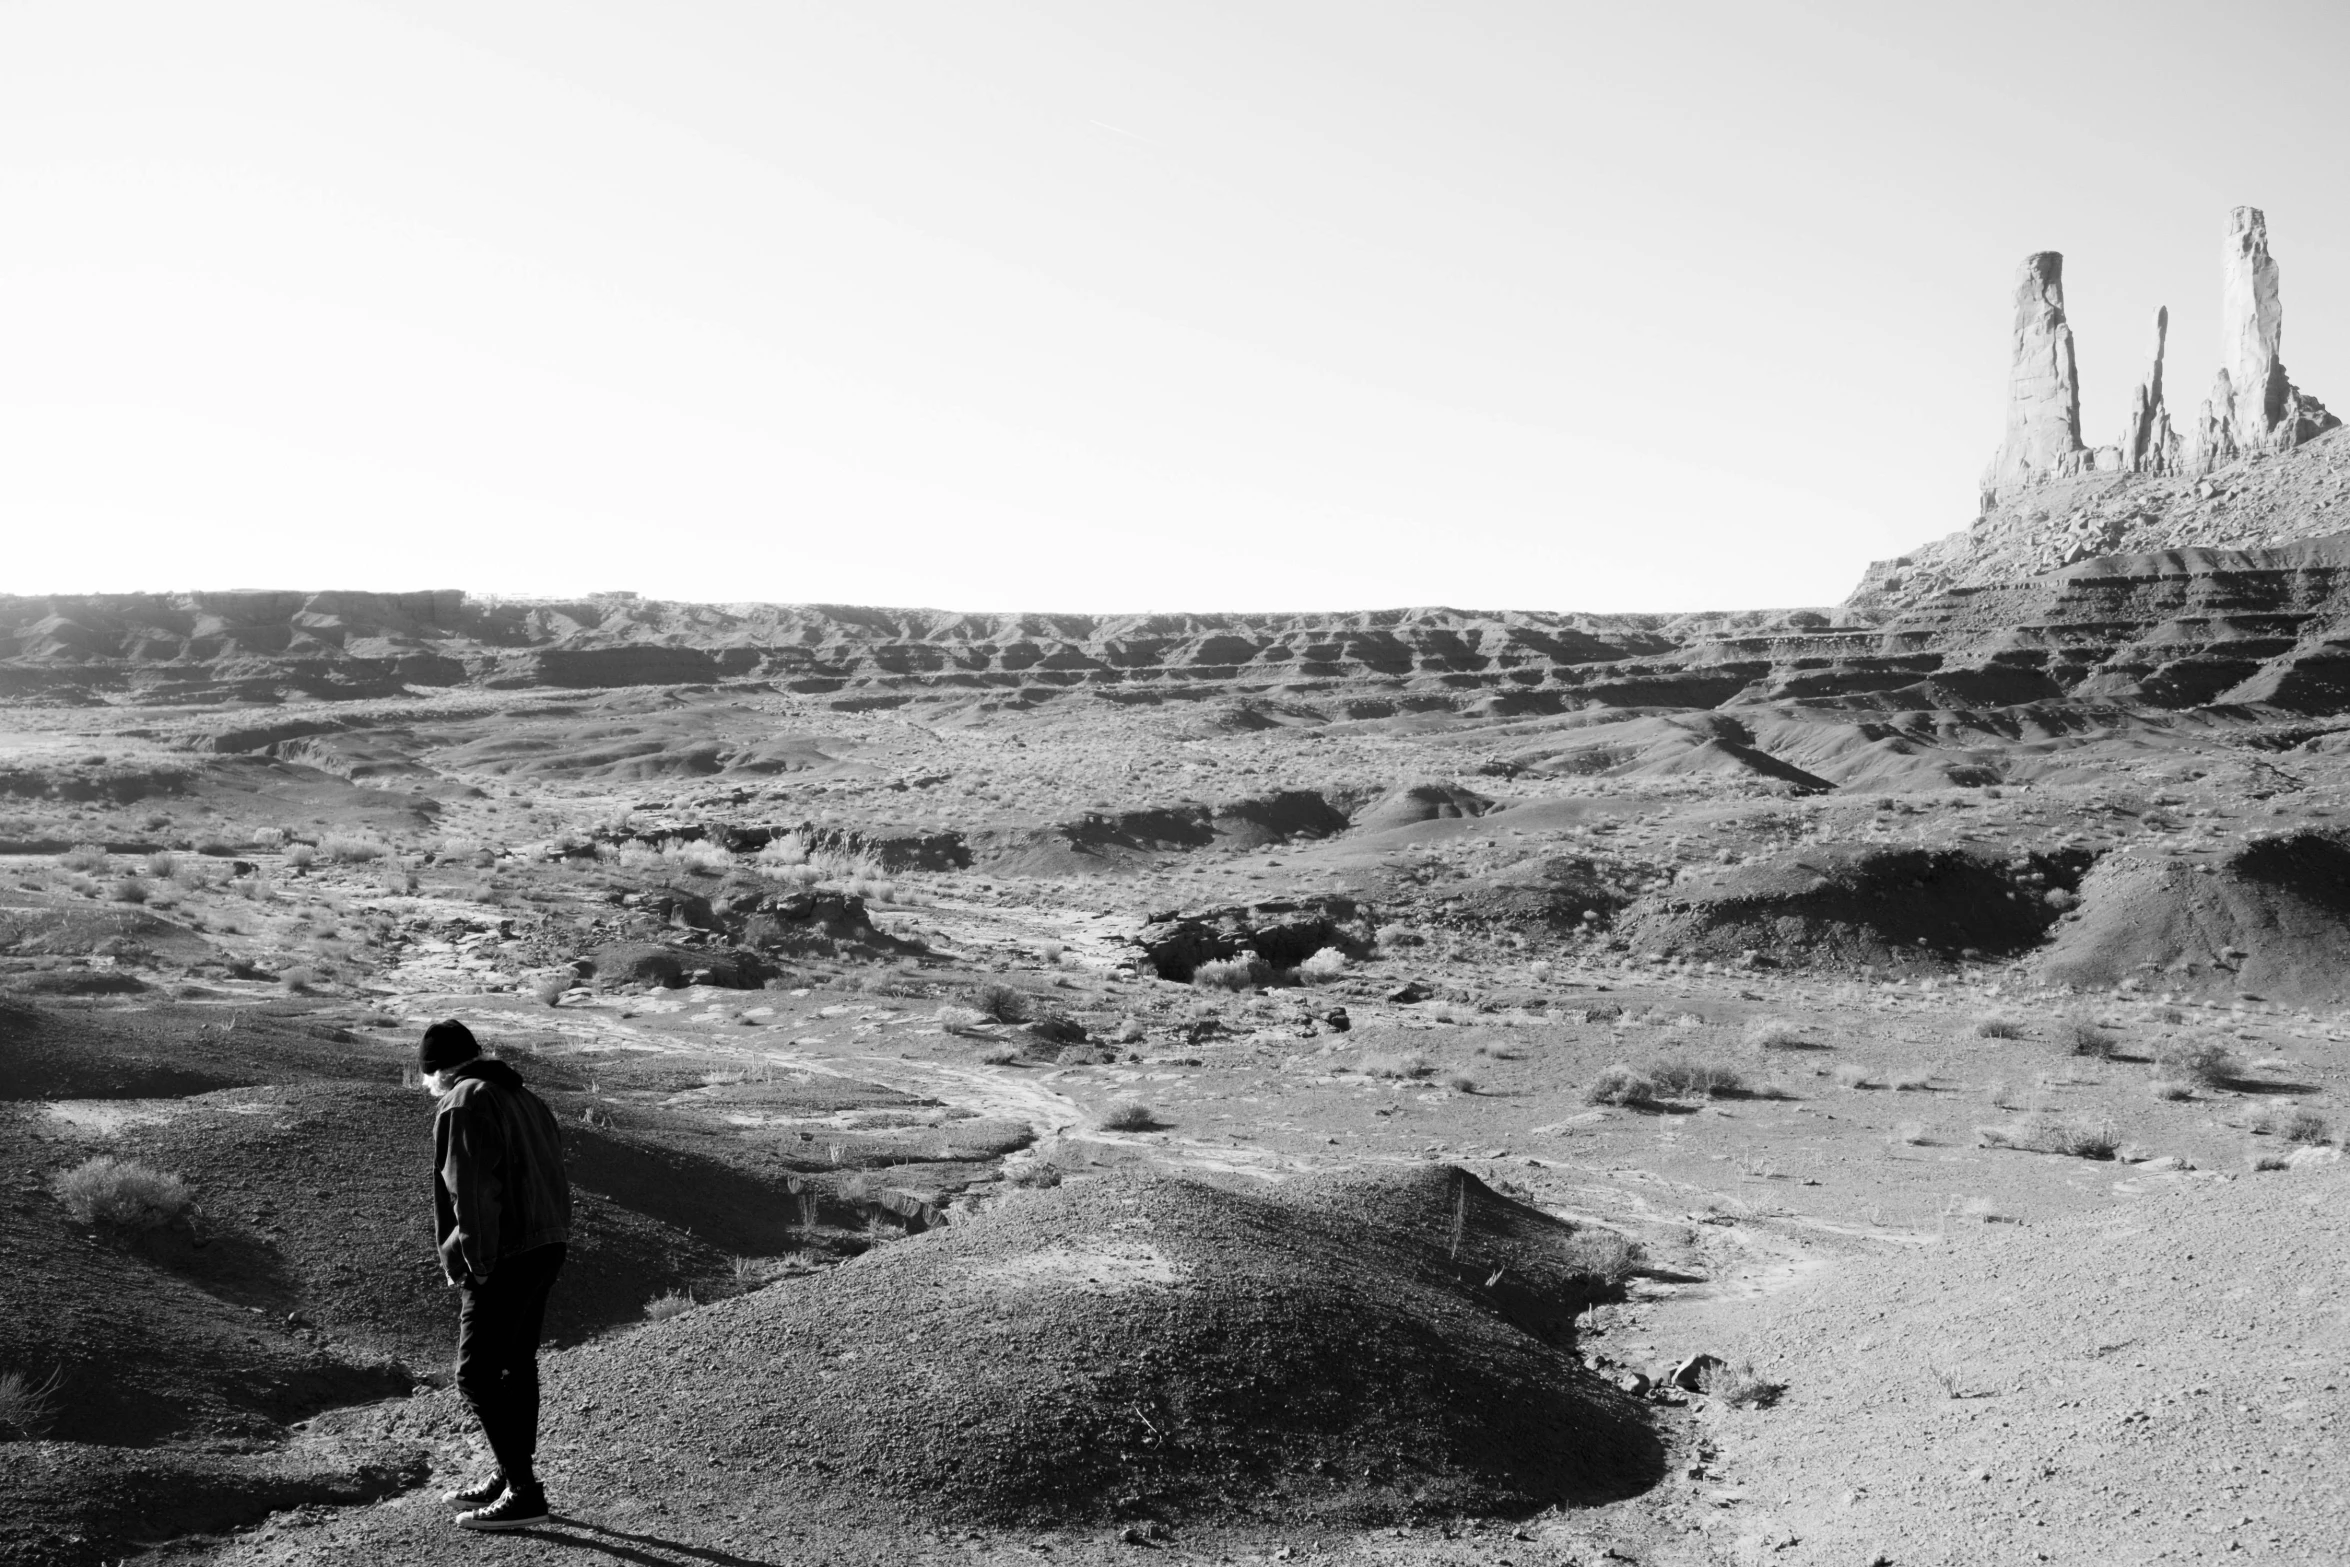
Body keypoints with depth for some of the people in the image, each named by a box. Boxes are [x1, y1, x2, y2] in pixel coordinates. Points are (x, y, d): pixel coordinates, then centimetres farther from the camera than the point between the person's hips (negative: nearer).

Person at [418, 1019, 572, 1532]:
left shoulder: (463, 1105, -10)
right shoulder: (523, 1098, 18)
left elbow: (471, 1192, -18)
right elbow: (553, 1175, 14)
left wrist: (473, 1264, -14)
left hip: (504, 1258, -9)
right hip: (546, 1245, 10)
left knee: (477, 1375, -4)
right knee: (517, 1364, 18)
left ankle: (524, 1492, -4)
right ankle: (512, 1479, 28)